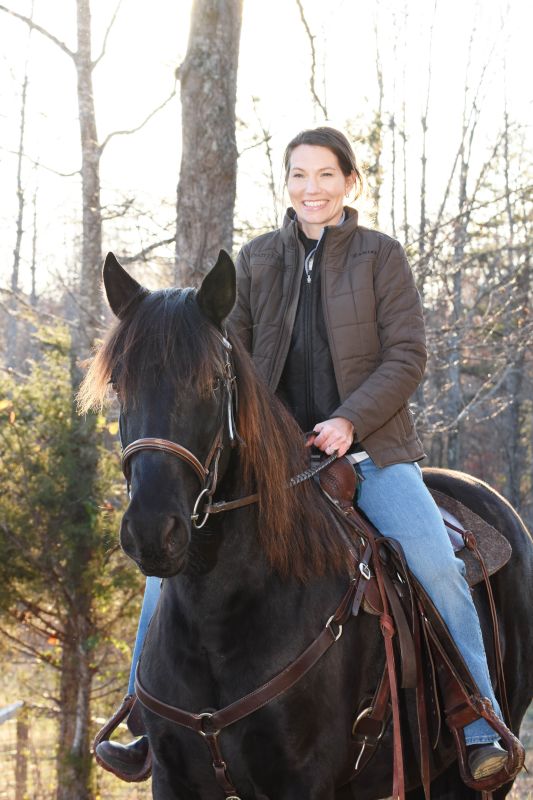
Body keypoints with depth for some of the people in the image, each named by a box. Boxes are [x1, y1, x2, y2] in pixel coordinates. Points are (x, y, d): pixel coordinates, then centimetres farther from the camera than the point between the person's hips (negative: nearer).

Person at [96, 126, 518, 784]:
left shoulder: (382, 255, 2)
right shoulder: (256, 260, 10)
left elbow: (407, 357, -3)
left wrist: (350, 420, -17)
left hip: (369, 449, -3)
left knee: (437, 566, -23)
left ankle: (479, 731, -11)